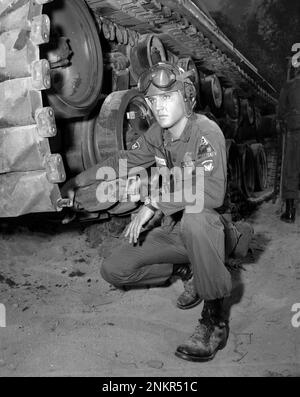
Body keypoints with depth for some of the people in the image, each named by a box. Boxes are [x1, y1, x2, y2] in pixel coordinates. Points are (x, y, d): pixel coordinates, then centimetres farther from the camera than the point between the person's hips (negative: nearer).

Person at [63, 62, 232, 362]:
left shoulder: (206, 132, -20)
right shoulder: (158, 134, 0)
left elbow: (213, 194, -33)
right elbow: (125, 160, 16)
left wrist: (154, 204, -30)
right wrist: (78, 180, 18)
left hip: (206, 228, -6)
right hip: (171, 230, 7)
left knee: (194, 217, -42)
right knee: (113, 271, -1)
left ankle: (215, 319, -24)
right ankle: (186, 270, 17)